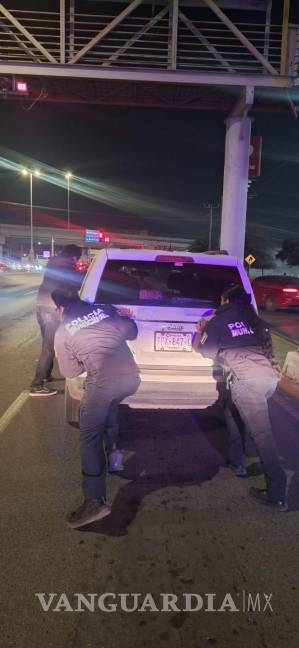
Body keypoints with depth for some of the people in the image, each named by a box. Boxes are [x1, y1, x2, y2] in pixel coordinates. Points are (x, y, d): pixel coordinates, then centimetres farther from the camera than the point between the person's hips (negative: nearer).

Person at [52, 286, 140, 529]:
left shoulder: (62, 332, 11)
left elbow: (70, 371, 17)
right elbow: (131, 332, 18)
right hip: (131, 377, 5)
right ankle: (111, 447, 44)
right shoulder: (106, 310, 16)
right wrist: (125, 317, 38)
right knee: (110, 403, 36)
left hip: (103, 382, -4)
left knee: (90, 437, 4)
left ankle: (95, 501, -2)